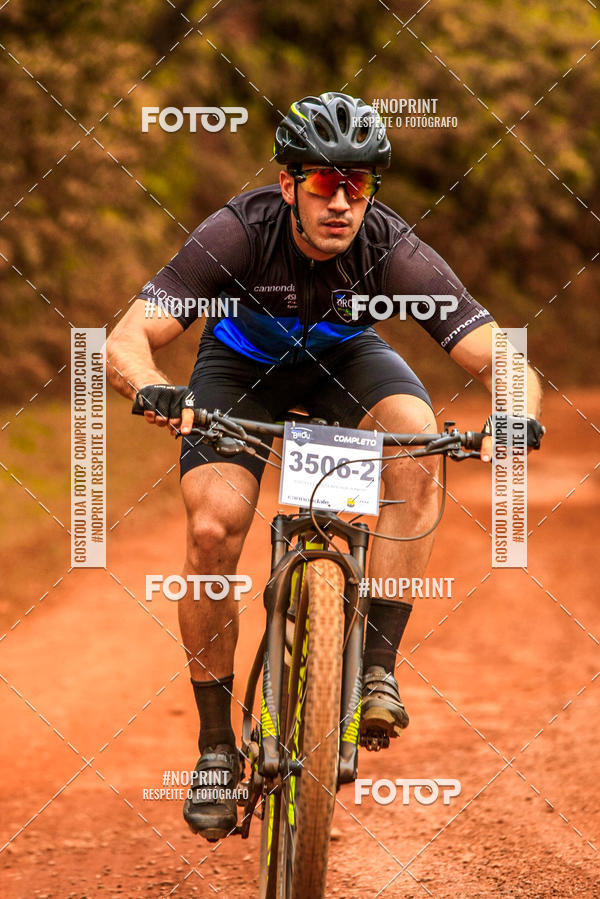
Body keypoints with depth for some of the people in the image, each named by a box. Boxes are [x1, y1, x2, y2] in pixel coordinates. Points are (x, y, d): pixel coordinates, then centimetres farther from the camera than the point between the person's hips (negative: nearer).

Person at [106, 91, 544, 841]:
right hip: (242, 363, -1)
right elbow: (126, 340, -39)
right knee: (213, 527, -22)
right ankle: (215, 745, -6)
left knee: (417, 442, -31)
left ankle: (378, 667, -23)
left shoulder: (392, 250, -32)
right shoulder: (238, 233, -34)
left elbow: (498, 359, -34)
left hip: (343, 358, 1)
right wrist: (154, 392, -61)